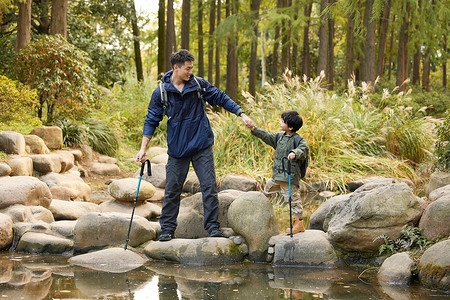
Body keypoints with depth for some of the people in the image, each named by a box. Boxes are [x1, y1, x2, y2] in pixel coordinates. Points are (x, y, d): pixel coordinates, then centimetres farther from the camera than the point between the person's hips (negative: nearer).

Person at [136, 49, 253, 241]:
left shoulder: (199, 84, -1)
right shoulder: (161, 92, -4)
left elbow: (221, 98, 10)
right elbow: (152, 120, 1)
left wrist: (241, 114, 4)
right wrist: (143, 148, -3)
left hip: (202, 146, 1)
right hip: (177, 148, -1)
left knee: (209, 186, -3)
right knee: (172, 189, 2)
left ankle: (213, 226, 5)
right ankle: (167, 229, 12)